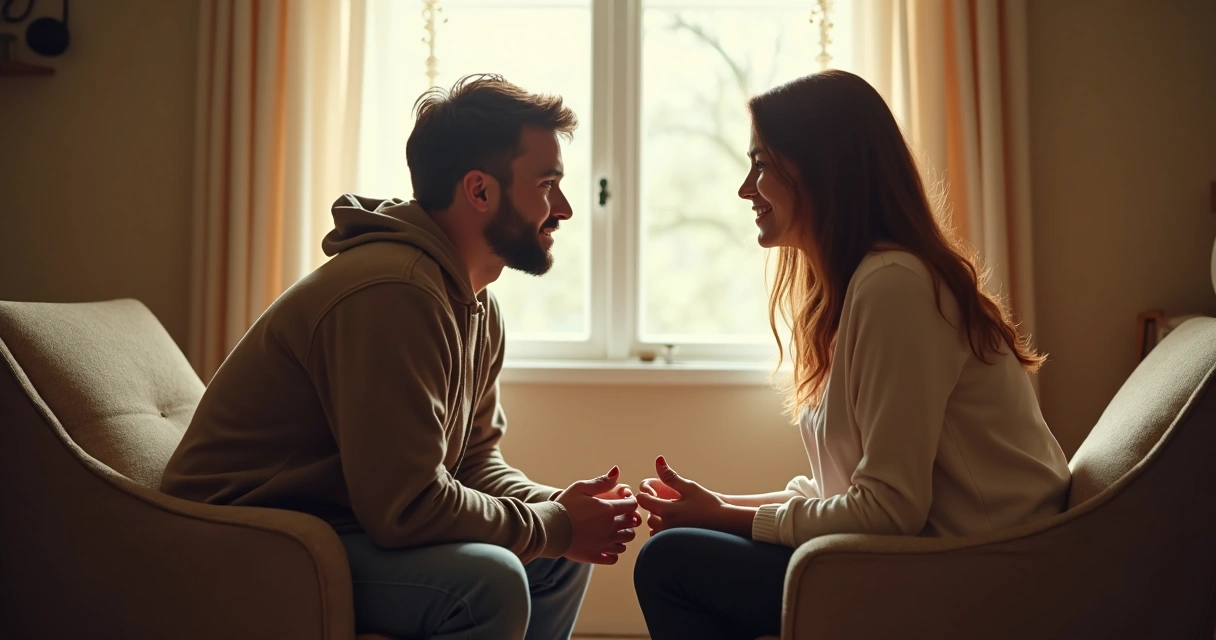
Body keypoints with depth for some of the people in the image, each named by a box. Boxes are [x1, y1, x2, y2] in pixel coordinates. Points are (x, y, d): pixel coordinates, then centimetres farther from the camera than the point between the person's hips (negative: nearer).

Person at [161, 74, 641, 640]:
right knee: (488, 580, -29)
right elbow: (405, 508, -28)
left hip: (348, 523, 9)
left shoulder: (476, 306, 6)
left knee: (566, 559, 5)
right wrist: (557, 526, -16)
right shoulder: (393, 293, -26)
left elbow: (475, 463, 10)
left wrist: (560, 506, -9)